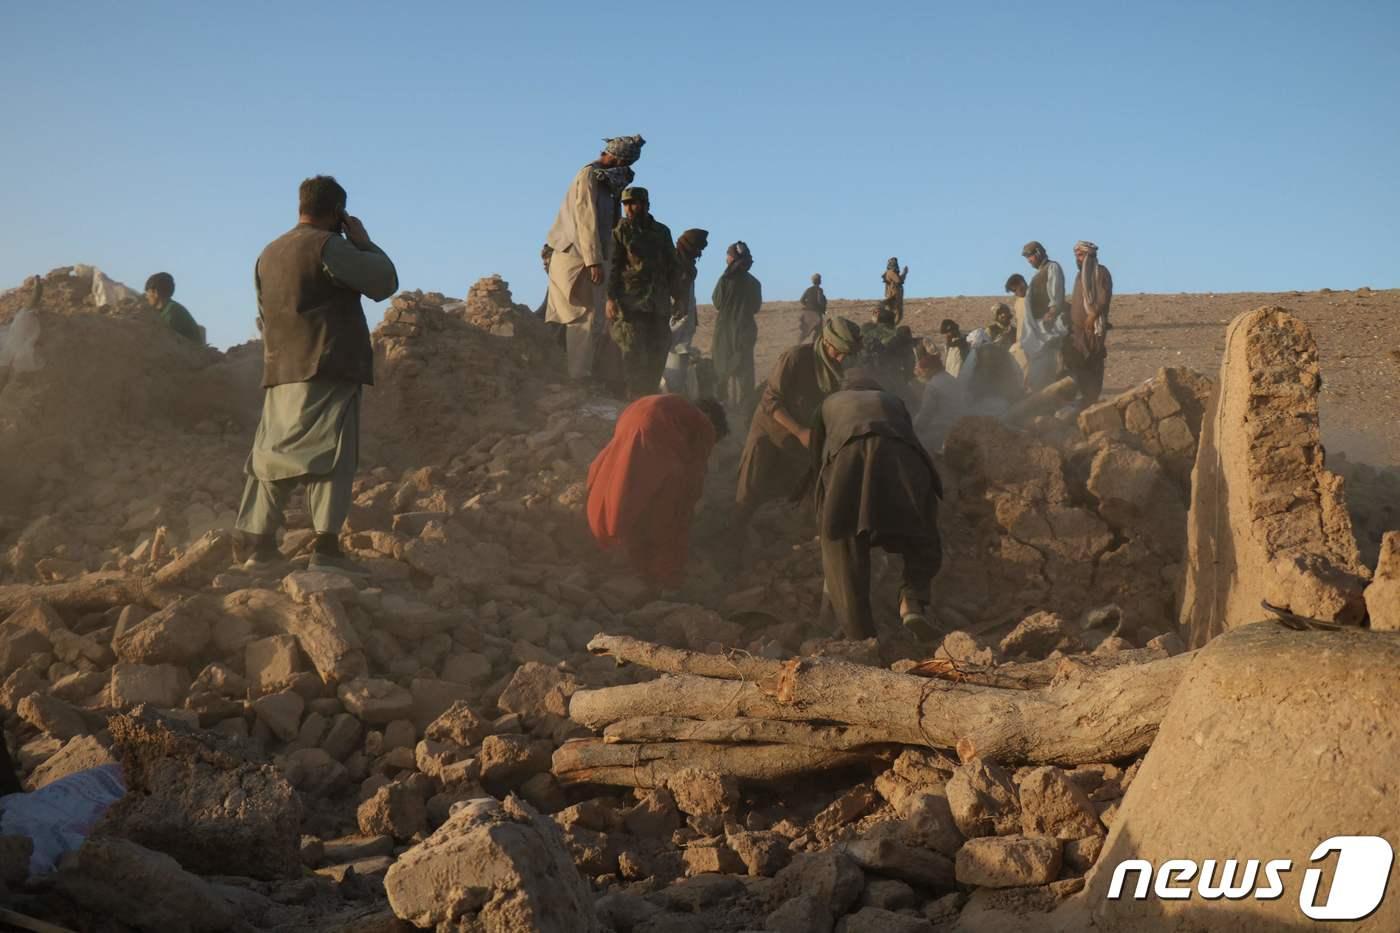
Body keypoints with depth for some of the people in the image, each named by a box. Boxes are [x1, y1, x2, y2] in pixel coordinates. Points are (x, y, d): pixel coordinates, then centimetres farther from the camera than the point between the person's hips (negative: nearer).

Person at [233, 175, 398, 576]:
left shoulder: (268, 254, 19)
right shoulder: (328, 246, -7)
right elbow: (384, 282, -7)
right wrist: (363, 240, 6)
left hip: (280, 371, 8)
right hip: (328, 369, -7)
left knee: (272, 455, 9)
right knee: (330, 453, -8)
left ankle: (255, 547, 8)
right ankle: (326, 546, -16)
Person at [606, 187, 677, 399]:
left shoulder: (662, 231, 14)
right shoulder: (621, 230, 3)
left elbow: (672, 267, 19)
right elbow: (612, 265, -3)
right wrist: (611, 298, -12)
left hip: (659, 304, 4)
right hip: (631, 301, -4)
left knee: (658, 354, 3)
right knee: (633, 354, -9)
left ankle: (650, 396, 11)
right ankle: (635, 400, -7)